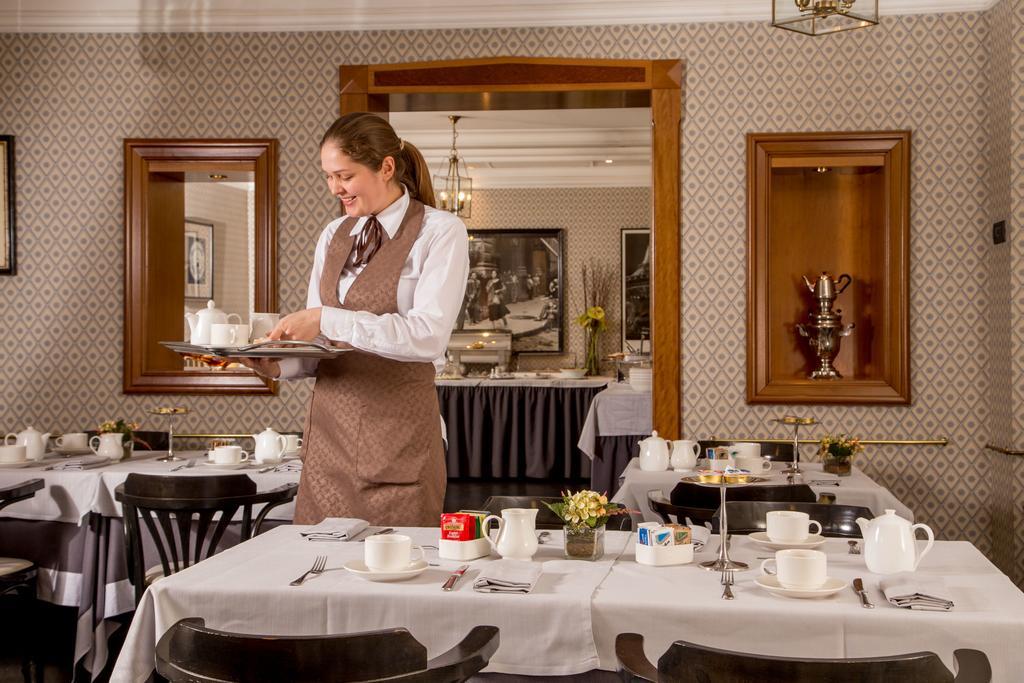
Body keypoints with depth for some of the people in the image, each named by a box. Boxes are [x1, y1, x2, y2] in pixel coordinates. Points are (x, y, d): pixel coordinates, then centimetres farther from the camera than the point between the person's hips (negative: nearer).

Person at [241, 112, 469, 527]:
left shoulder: (440, 232, -5)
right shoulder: (332, 236, 14)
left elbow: (429, 334, -18)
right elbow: (318, 341, 16)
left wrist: (328, 320, -19)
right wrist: (278, 365, -4)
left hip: (399, 430, -5)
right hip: (327, 427, 5)